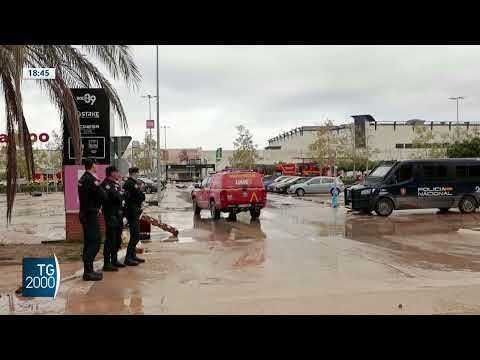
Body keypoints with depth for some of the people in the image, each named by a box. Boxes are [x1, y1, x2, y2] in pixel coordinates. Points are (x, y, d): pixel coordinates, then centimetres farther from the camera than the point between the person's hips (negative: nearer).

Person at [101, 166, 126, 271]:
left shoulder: (115, 184, 17)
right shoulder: (106, 184, -13)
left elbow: (120, 198, 14)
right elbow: (117, 198, -22)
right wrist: (122, 195, -5)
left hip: (118, 214, 10)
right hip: (111, 215, -10)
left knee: (117, 239, 16)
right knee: (110, 239, -7)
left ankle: (114, 260, 27)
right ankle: (107, 263, -2)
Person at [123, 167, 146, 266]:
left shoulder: (128, 183, 15)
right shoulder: (131, 184, -17)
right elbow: (142, 197, -17)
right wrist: (140, 190, 1)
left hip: (133, 212, 11)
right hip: (133, 212, -11)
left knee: (134, 235, 17)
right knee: (136, 235, -9)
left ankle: (133, 255, 24)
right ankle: (128, 258, -7)